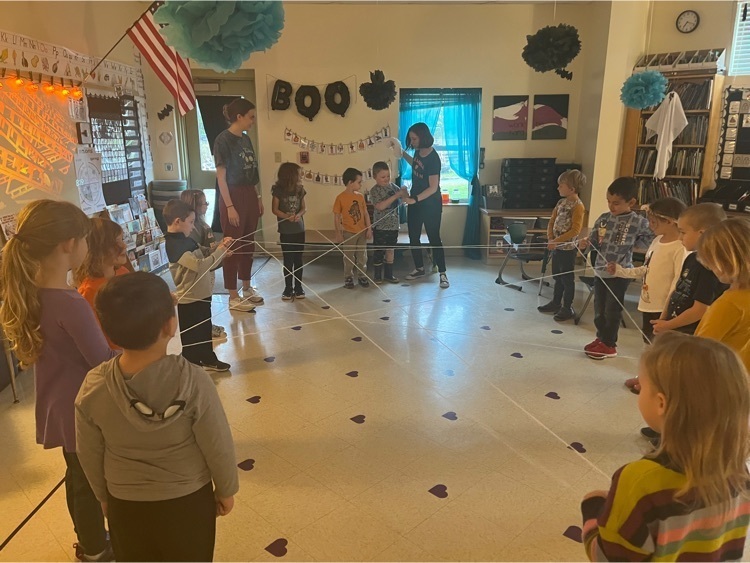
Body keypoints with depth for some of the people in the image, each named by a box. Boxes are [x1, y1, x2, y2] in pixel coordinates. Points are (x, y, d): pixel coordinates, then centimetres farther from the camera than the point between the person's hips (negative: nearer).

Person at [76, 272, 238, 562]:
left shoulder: (93, 388, -19)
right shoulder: (193, 381, -29)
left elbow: (89, 455, -5)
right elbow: (218, 447, -18)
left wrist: (104, 496, 13)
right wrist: (226, 490, 0)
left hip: (125, 504, 2)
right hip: (187, 501, -2)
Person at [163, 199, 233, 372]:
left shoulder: (186, 239, 8)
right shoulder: (173, 244, -22)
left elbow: (203, 263, 16)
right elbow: (200, 265, -31)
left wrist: (220, 251, 3)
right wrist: (220, 251, -22)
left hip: (201, 294, 9)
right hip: (188, 299, -9)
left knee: (205, 331, 23)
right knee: (189, 337, 5)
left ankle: (208, 360, 40)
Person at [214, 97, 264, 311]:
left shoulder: (246, 139, 11)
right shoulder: (223, 139, -11)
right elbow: (221, 176, -14)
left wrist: (258, 198, 15)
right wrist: (229, 206, -18)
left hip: (249, 196, 8)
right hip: (233, 197, -8)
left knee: (248, 245, 14)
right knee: (233, 246, -1)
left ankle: (247, 288, 27)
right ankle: (233, 297, 7)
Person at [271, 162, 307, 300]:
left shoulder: (300, 190, 2)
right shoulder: (278, 190, -9)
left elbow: (304, 208, 5)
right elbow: (275, 209, -6)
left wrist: (299, 215, -16)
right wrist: (287, 216, -21)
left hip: (299, 230, 3)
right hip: (285, 231, -3)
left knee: (298, 260, 7)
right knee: (288, 260, 3)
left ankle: (298, 287, 17)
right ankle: (288, 288, 14)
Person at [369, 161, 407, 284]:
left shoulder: (393, 186, 6)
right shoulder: (374, 190, -10)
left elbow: (404, 196, 14)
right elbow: (380, 206, -23)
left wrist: (405, 193, -10)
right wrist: (395, 196, -25)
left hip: (393, 225, 5)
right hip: (381, 226, -5)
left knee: (390, 250, 12)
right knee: (379, 251, 3)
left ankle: (389, 274, 23)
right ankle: (377, 276, 15)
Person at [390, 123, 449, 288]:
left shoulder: (433, 158, -23)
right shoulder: (418, 151, 0)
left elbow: (433, 188, -26)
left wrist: (415, 199, -35)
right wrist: (402, 153, 14)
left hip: (430, 204, -8)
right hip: (415, 201, 8)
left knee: (434, 238, -3)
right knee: (413, 237, 12)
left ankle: (442, 274, 7)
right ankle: (419, 269, 27)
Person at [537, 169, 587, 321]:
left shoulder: (578, 206, -17)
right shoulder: (561, 202, 8)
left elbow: (575, 230, -22)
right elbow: (552, 221, 10)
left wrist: (556, 241, -22)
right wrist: (550, 239, -5)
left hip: (568, 248, -8)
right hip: (556, 247, 8)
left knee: (567, 279, 3)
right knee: (557, 277, 18)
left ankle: (568, 309, 13)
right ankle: (556, 303, 31)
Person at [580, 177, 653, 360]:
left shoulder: (639, 222, -10)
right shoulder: (603, 218, 3)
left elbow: (654, 241, -8)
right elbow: (595, 241, 8)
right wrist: (587, 242, -11)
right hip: (601, 271, 5)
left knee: (612, 310, 3)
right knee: (599, 308, 15)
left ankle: (609, 344, 17)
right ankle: (601, 338, 32)